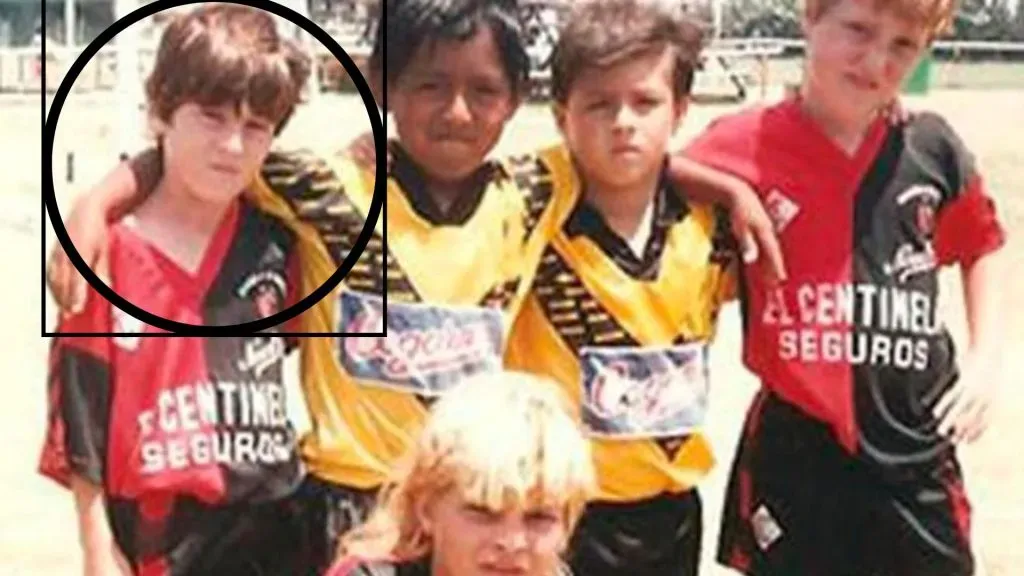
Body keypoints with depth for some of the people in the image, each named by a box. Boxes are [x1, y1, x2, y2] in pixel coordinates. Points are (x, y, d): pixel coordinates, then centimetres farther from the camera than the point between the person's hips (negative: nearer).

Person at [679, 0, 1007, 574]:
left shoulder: (932, 150, 1)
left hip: (919, 451, 3)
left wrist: (985, 360, 10)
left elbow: (981, 246, 18)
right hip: (796, 453, -2)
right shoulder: (743, 148, -9)